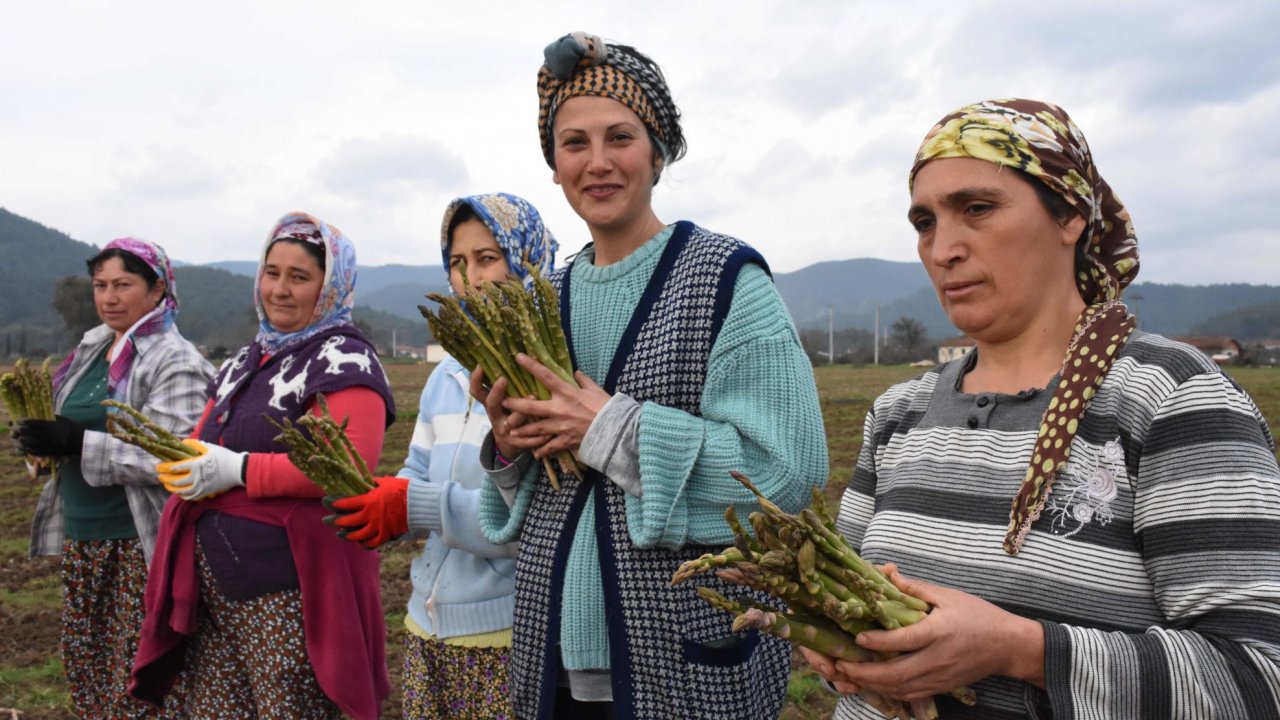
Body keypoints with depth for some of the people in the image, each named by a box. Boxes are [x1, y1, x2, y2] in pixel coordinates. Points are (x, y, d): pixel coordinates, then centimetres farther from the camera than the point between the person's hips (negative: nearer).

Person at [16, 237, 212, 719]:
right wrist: (42, 439, 0)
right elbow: (71, 427, 22)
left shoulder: (177, 362, -13)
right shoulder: (91, 348, 11)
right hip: (80, 535, 8)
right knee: (84, 663, 16)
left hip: (141, 542, -8)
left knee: (138, 678, -2)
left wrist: (76, 442, -25)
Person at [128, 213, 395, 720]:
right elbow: (203, 445, 22)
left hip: (290, 588, -8)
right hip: (213, 579, 8)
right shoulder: (245, 361, 17)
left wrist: (239, 471, -20)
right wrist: (183, 465, -2)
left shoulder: (344, 360, -10)